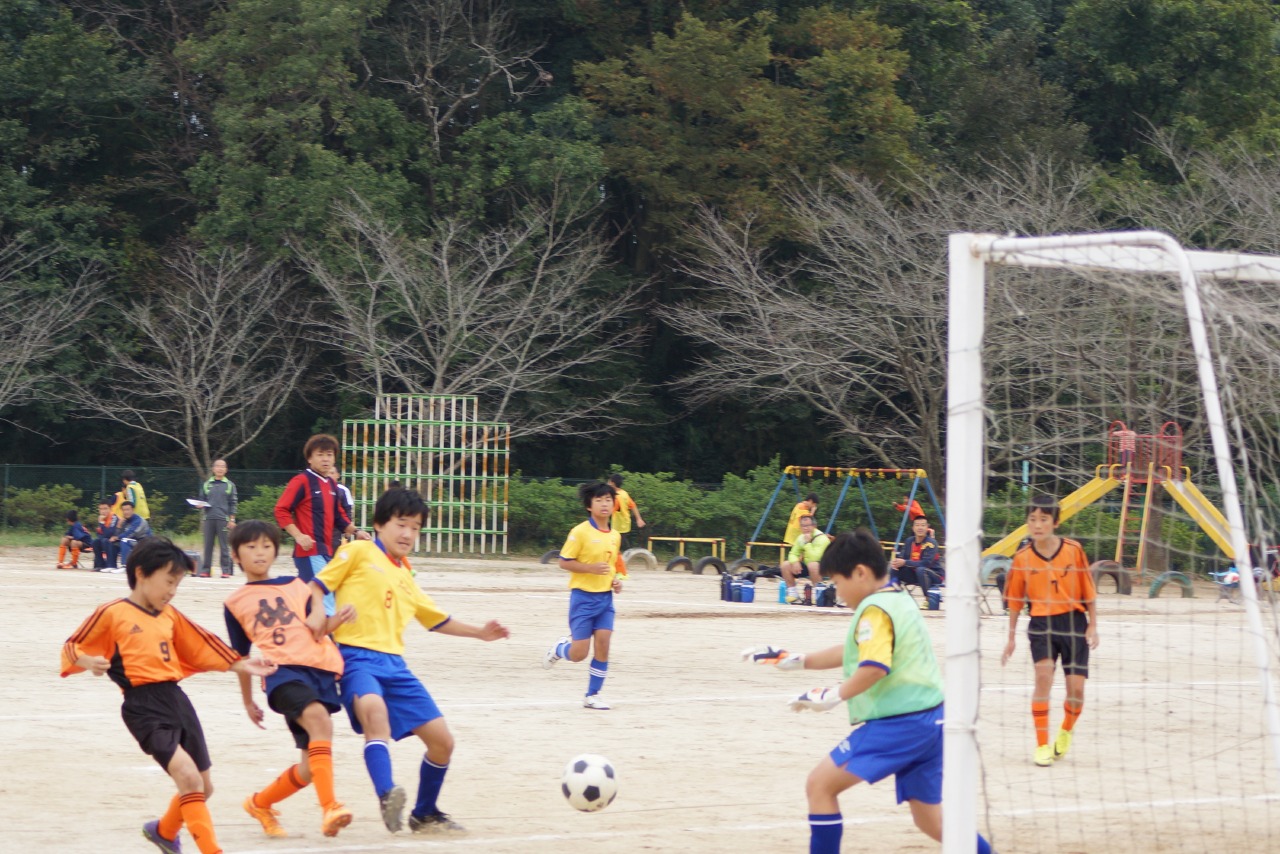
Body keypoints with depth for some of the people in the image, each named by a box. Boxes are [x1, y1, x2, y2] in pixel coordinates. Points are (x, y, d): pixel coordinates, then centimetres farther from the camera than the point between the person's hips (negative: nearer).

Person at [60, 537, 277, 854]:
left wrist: (241, 665, 19)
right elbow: (72, 648, 2)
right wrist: (89, 661, -19)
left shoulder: (169, 615, 16)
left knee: (203, 786, 16)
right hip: (145, 706, -7)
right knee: (188, 777, -22)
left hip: (177, 700, 7)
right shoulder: (112, 614, -2)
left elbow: (202, 647, 24)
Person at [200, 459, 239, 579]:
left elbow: (233, 504, 5)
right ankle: (206, 570, 5)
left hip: (223, 519, -2)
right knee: (208, 545, 2)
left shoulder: (229, 485, 6)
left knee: (224, 546, -2)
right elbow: (202, 501, 17)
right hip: (209, 518, 2)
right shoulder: (206, 485, 12)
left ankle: (226, 570, -1)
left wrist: (232, 520, -1)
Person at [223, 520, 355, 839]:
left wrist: (336, 620, -9)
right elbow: (242, 657, 24)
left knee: (312, 767, 0)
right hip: (281, 670, -3)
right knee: (319, 718, -35)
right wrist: (248, 702, 26)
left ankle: (260, 803, 27)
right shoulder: (235, 603, 18)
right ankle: (329, 807, -41)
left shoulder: (295, 586, 20)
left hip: (320, 670, 3)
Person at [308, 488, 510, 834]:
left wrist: (479, 632, 29)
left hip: (394, 663, 7)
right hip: (358, 657, -7)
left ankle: (425, 815, 25)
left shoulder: (405, 576, 25)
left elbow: (436, 619, 36)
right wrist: (318, 611, -19)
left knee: (442, 740, 3)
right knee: (374, 709, -41)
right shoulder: (359, 552, 5)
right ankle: (387, 797, -52)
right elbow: (319, 584, 1)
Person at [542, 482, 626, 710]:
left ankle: (592, 696, 7)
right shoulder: (581, 532, -11)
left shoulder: (615, 536, 9)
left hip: (605, 597, 5)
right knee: (579, 653, -5)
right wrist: (591, 568, -23)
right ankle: (559, 649, 30)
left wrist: (616, 581, 5)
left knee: (603, 646, -5)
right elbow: (564, 562, -11)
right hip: (583, 596, -5)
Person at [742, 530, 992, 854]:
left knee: (820, 785, -2)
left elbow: (874, 667, -26)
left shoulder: (875, 610, -11)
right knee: (932, 821, 17)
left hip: (897, 724, -10)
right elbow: (854, 653, 29)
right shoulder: (899, 601, 19)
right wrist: (794, 660, 28)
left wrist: (833, 697, -15)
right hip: (930, 721, 10)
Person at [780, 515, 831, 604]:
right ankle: (793, 595, -3)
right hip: (806, 566, 7)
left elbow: (814, 558, -32)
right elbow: (793, 554, 4)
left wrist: (808, 543, -30)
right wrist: (795, 562, -18)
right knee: (785, 565, -8)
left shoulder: (821, 538, -21)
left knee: (813, 565, -40)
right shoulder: (801, 538, 3)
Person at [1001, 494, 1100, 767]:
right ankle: (1042, 745, -11)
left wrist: (1093, 626, 2)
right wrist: (1011, 638, 12)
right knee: (1043, 675, -20)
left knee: (1076, 688, -2)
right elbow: (1015, 600, 8)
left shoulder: (1073, 550, -5)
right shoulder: (1022, 558, -2)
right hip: (1041, 624, 0)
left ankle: (1066, 732, 30)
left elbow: (1088, 591, 4)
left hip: (1074, 622, 0)